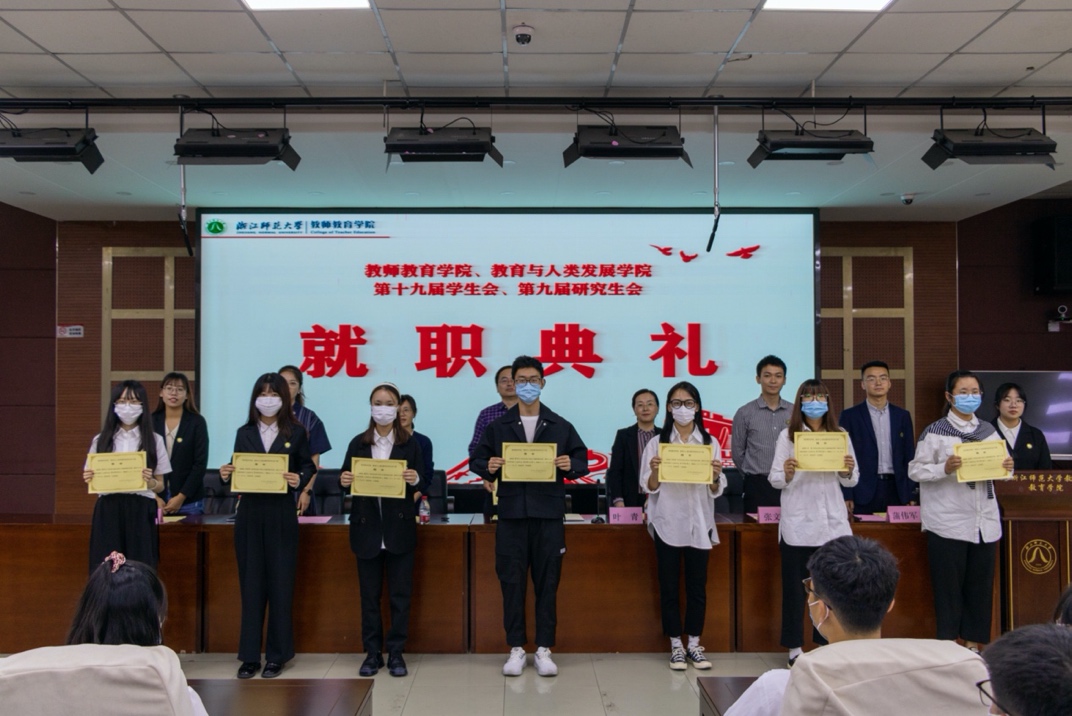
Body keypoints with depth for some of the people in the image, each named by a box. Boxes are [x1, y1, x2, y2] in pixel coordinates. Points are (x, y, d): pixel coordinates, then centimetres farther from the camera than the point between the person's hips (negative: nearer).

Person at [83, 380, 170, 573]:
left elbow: (160, 486, 7)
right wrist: (88, 479, -8)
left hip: (141, 512, -1)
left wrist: (150, 482, -15)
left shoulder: (154, 440, 5)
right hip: (108, 511, 1)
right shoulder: (101, 440, 10)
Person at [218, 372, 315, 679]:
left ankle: (277, 655, 13)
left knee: (280, 584, 2)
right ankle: (250, 655, 13)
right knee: (250, 584, 5)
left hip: (281, 515, -2)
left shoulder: (296, 433, 2)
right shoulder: (244, 433, 9)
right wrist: (226, 476, -11)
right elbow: (237, 474, 10)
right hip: (249, 515, 2)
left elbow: (307, 467, 4)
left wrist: (299, 480, -16)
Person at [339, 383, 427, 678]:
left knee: (400, 593, 4)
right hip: (367, 527, 1)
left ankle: (396, 653, 14)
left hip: (399, 528, -1)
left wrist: (415, 480, -20)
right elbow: (345, 479, 5)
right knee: (369, 593, 7)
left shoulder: (410, 444, 3)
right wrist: (344, 480, -16)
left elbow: (421, 483, 1)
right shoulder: (358, 443, 6)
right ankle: (372, 652, 17)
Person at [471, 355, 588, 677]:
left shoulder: (560, 426, 7)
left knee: (547, 582, 4)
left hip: (549, 514, 0)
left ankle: (544, 650, 14)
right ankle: (516, 649, 14)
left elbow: (582, 458, 10)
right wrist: (489, 467, -12)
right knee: (511, 582, 3)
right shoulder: (498, 426, 7)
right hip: (511, 514, 0)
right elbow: (477, 460, 9)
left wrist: (571, 465, -11)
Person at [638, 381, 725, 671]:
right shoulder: (657, 442, 2)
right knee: (669, 587, 4)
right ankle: (676, 646, 15)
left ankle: (694, 645, 18)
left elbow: (716, 491, 6)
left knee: (697, 587, 7)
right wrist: (654, 472, -19)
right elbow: (648, 488, 1)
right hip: (667, 524, -1)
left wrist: (715, 476, -15)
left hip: (699, 524, 1)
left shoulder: (710, 443, 5)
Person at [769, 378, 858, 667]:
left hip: (832, 522, 2)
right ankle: (794, 647, 14)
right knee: (794, 586, 4)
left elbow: (852, 481, 10)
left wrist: (847, 472, -12)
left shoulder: (840, 436, 6)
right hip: (797, 523, -2)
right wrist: (786, 474, -24)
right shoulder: (788, 436, 0)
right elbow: (775, 480, -3)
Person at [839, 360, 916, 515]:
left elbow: (909, 457, 11)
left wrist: (913, 494, 4)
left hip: (896, 490, 3)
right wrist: (846, 495, -8)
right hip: (863, 492, -2)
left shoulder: (902, 415, 11)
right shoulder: (850, 416, 2)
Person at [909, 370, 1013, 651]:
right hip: (948, 522, -5)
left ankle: (973, 643, 22)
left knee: (980, 585, 9)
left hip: (985, 521, 5)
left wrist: (1007, 468, -5)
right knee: (948, 586, 0)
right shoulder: (935, 431, -4)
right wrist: (945, 469, -23)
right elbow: (915, 470, -7)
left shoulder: (989, 431, 11)